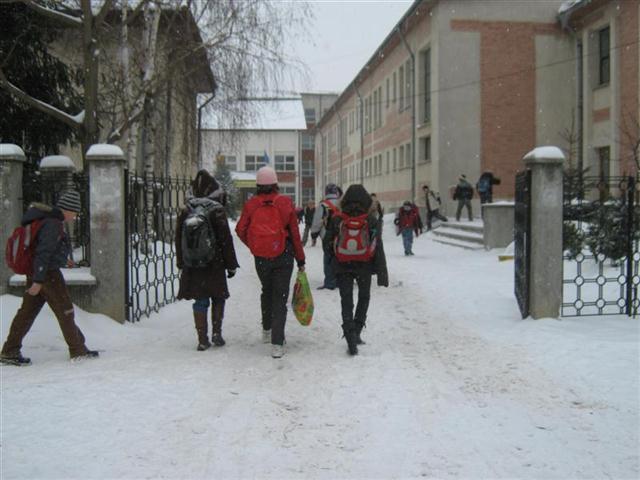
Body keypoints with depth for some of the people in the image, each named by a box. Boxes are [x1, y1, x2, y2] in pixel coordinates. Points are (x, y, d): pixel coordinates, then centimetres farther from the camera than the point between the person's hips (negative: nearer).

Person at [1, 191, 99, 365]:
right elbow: (43, 253, -25)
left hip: (37, 272, 9)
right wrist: (38, 281, -25)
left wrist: (62, 259, 33)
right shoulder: (53, 225, -20)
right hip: (47, 274, -9)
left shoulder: (51, 220, 10)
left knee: (27, 311, 10)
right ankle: (78, 350, 12)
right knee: (65, 311, 2)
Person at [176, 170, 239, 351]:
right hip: (214, 265, -3)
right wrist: (231, 264, 0)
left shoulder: (186, 210, 3)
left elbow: (178, 238, 9)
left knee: (200, 301, 8)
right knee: (218, 298, 14)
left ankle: (202, 340, 8)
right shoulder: (217, 210, -9)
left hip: (192, 266, 3)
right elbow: (226, 239, -8)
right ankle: (216, 333, 10)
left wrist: (181, 263, 18)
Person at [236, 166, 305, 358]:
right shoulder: (285, 202, -7)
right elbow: (294, 233, -5)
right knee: (280, 297, 1)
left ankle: (267, 330, 36)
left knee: (267, 292, 25)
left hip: (261, 258, 2)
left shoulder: (251, 204, -4)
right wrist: (300, 260, 3)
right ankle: (277, 344, -5)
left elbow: (240, 230, -5)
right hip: (283, 257, -2)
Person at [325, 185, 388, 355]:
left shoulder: (337, 219, -3)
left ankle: (350, 336, -8)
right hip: (364, 266, 0)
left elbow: (328, 241, 1)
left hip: (342, 266, 0)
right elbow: (378, 247, -6)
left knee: (346, 301, 5)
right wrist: (382, 273, -3)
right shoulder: (371, 219, -5)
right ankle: (356, 332, 17)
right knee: (364, 297, 21)